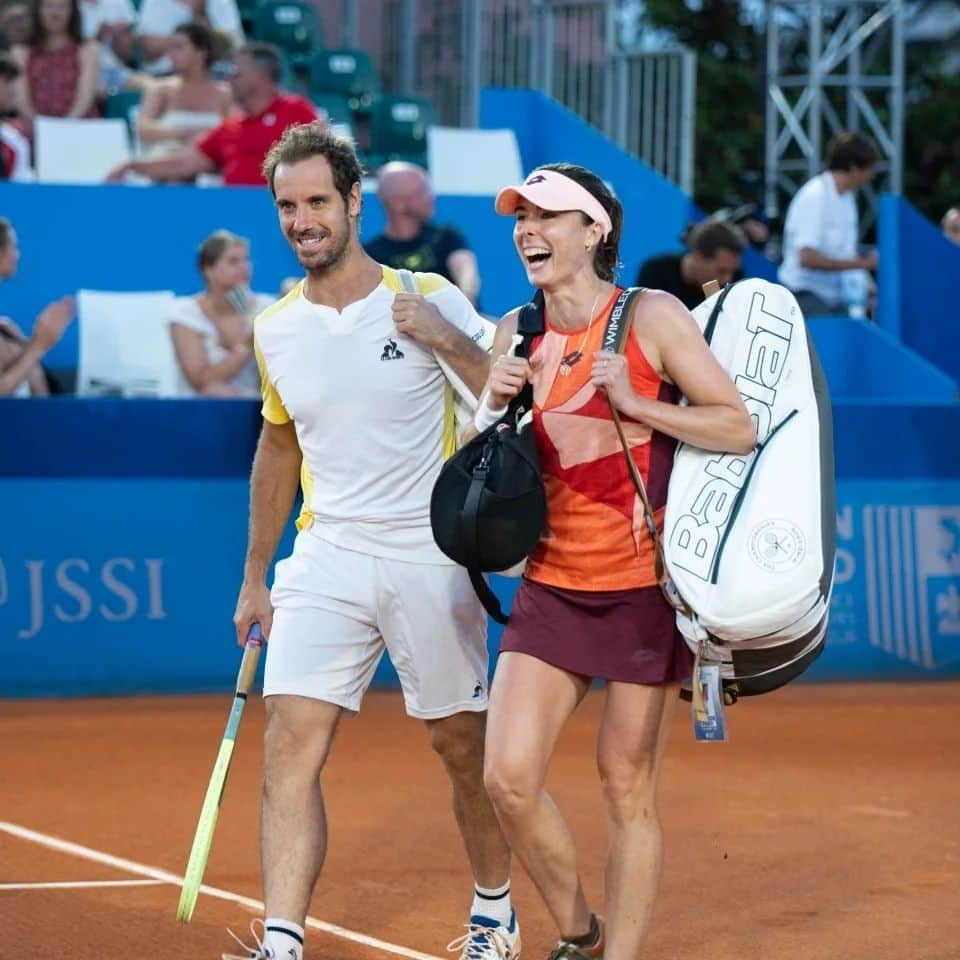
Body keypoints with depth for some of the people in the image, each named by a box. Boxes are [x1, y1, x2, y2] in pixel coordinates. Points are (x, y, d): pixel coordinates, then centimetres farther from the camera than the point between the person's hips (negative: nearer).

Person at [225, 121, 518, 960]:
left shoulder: (430, 302, -5)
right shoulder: (275, 330, 7)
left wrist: (447, 340, -22)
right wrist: (254, 576, 22)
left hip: (430, 558, -3)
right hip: (325, 558, 3)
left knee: (461, 746, 8)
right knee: (291, 745, -12)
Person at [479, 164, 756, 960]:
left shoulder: (652, 317, -7)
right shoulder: (517, 332, 7)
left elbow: (741, 428, -9)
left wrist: (634, 403, -19)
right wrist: (497, 403, -3)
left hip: (645, 590, -4)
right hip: (552, 588, 4)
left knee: (628, 787, -1)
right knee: (509, 780, -6)